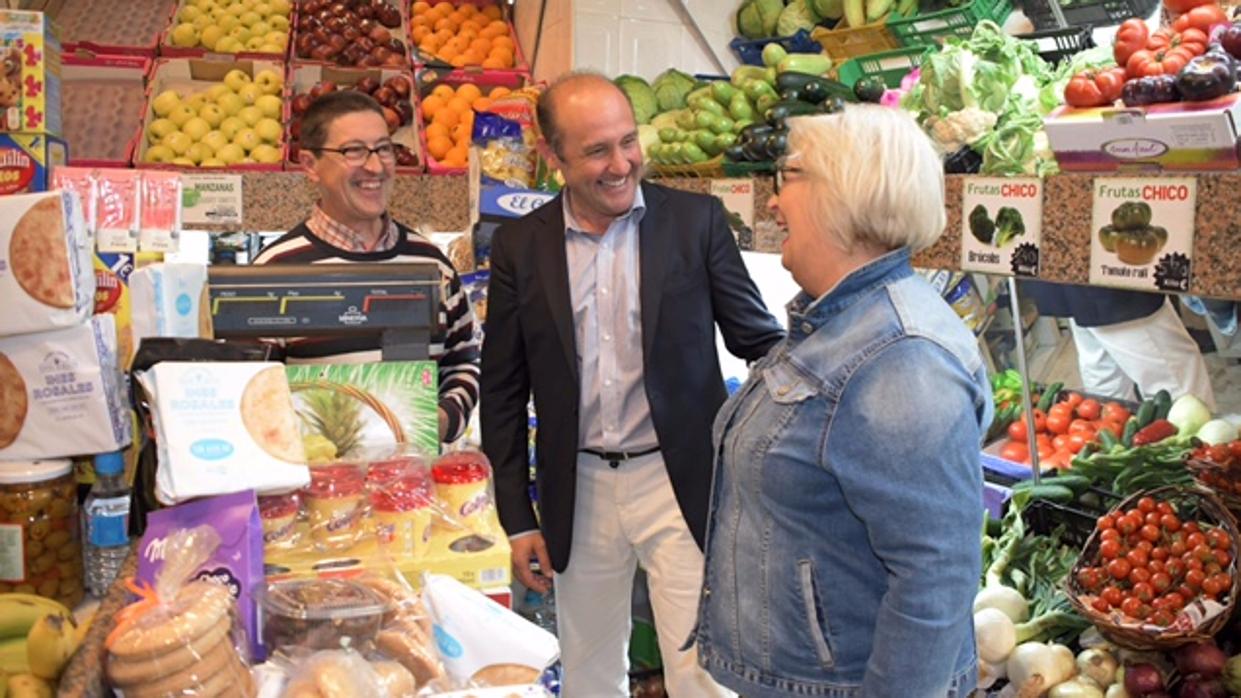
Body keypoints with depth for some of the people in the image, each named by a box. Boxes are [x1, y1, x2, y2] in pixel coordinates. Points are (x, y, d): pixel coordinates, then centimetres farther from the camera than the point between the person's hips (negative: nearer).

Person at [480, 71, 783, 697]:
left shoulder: (696, 219, -5)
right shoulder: (519, 247, -1)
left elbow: (756, 338, 0)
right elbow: (503, 392, 4)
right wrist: (517, 519, 3)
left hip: (679, 481, -2)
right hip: (579, 489, 2)